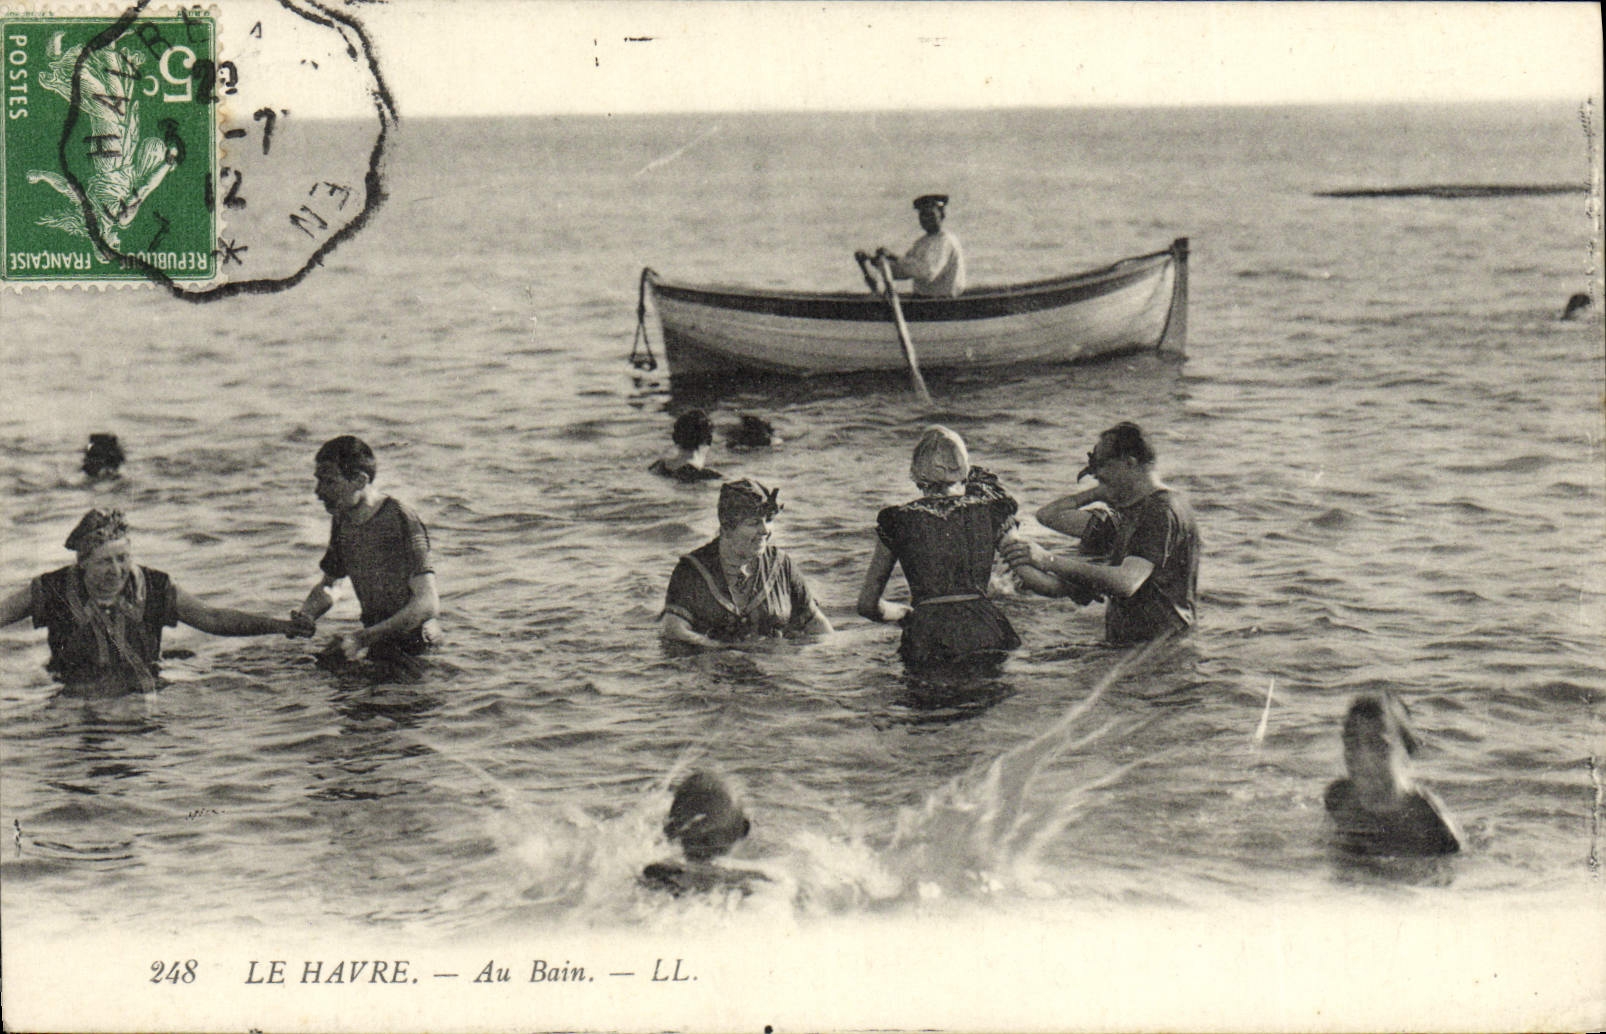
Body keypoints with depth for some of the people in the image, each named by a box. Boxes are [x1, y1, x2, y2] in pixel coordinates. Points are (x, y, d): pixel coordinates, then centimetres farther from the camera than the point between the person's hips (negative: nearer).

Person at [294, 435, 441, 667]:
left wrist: (361, 639, -27)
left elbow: (427, 604, -24)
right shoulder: (342, 520, 6)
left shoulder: (401, 520, -18)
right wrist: (305, 616, -4)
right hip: (378, 652, 7)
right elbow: (326, 587, 20)